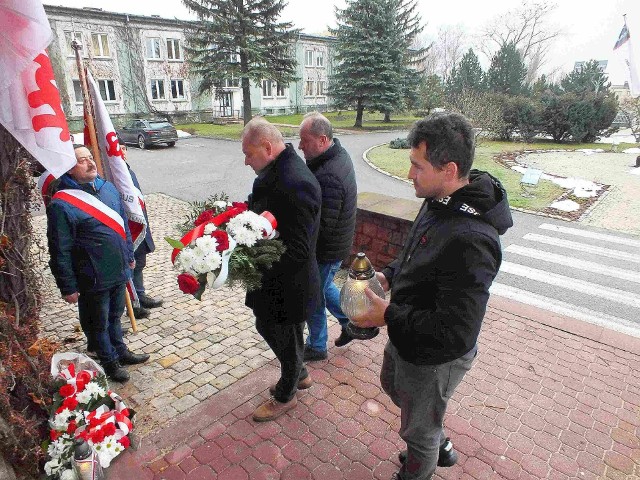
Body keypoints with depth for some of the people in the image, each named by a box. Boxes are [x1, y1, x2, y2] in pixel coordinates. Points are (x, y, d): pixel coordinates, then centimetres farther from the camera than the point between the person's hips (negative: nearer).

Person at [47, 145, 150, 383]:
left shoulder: (108, 188, 2)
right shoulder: (61, 204, -20)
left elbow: (123, 224, 13)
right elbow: (60, 252, -17)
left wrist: (129, 254, 17)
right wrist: (68, 287, -13)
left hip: (119, 272, 6)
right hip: (93, 280, -6)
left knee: (115, 315, 25)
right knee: (98, 323, 15)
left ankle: (120, 351, 44)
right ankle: (109, 362, 34)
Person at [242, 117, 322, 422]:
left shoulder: (294, 184, -30)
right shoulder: (276, 170, 1)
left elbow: (298, 251, -31)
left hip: (289, 286, -10)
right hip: (274, 280, 10)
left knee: (287, 341, 15)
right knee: (266, 327, 27)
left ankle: (285, 395, 43)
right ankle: (299, 375, 51)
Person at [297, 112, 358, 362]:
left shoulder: (328, 177, -33)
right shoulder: (339, 153, 0)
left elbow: (322, 226, -31)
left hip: (326, 250, -9)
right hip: (337, 242, 9)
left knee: (314, 297, 11)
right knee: (324, 286, 28)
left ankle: (316, 347, 33)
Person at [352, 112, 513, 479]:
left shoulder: (470, 241, -38)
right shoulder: (441, 201, -8)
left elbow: (456, 332, -35)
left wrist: (389, 316, -27)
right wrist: (390, 276, -3)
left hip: (433, 359, -9)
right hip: (406, 338, 10)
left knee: (418, 429, 20)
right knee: (393, 384, 35)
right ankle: (440, 446, 59)